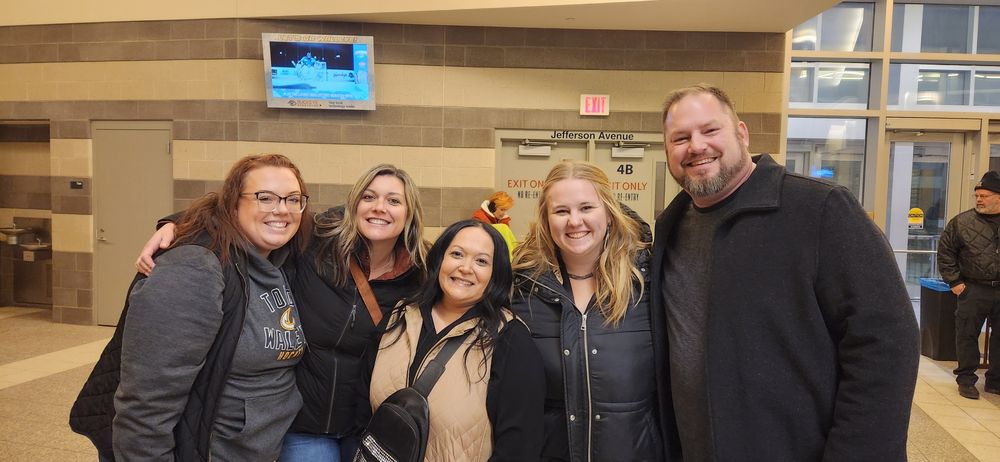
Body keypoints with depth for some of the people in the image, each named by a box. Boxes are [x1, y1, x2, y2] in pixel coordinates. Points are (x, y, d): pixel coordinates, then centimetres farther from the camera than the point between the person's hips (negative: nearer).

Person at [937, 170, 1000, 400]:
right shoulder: (962, 222, -2)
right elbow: (945, 252, 2)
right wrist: (954, 282, -4)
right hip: (973, 290, -2)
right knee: (967, 335, 3)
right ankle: (966, 380, 16)